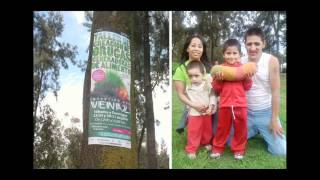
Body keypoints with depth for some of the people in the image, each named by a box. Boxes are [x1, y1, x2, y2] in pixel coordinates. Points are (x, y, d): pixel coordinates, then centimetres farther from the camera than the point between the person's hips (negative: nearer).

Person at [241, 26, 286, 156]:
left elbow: (275, 91, -11)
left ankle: (264, 133, 23)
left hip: (266, 112, -2)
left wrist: (274, 119, -11)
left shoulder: (271, 61, -13)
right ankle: (254, 130, 26)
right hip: (246, 113, 2)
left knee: (280, 151, -10)